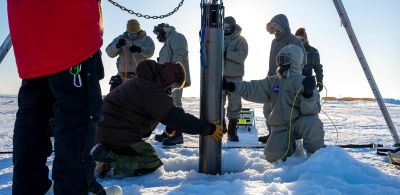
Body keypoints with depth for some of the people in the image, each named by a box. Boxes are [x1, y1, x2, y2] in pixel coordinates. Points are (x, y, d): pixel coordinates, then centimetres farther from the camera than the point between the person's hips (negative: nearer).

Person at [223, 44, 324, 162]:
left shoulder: (304, 83, -7)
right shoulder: (272, 82, 6)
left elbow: (312, 111, -16)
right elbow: (253, 90, -9)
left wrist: (308, 95, -37)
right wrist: (231, 86, -22)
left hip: (299, 123, -3)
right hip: (281, 128, 4)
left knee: (312, 123, -35)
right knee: (272, 156, -11)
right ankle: (292, 146, 22)